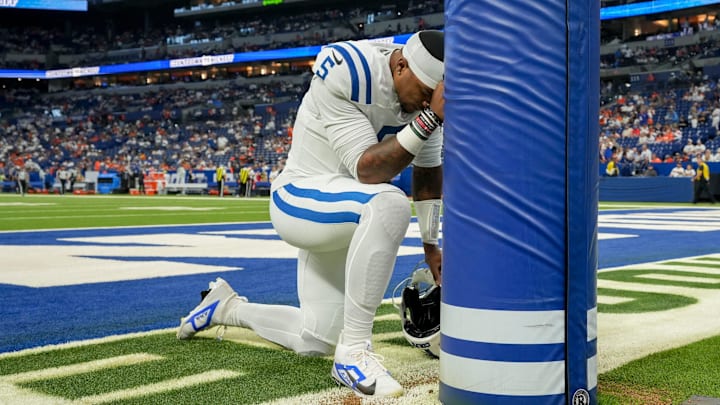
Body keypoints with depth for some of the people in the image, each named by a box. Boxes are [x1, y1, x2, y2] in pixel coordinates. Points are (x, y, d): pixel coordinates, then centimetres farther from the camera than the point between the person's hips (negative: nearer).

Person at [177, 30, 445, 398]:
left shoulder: (424, 94, -6)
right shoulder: (344, 74, -26)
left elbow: (428, 172, 6)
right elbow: (367, 171, -30)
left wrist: (431, 245, 10)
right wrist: (429, 118, -38)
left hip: (348, 215, 7)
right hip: (301, 199, -7)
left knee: (314, 341, 10)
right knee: (390, 203, -39)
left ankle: (226, 306, 38)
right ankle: (353, 353, -28)